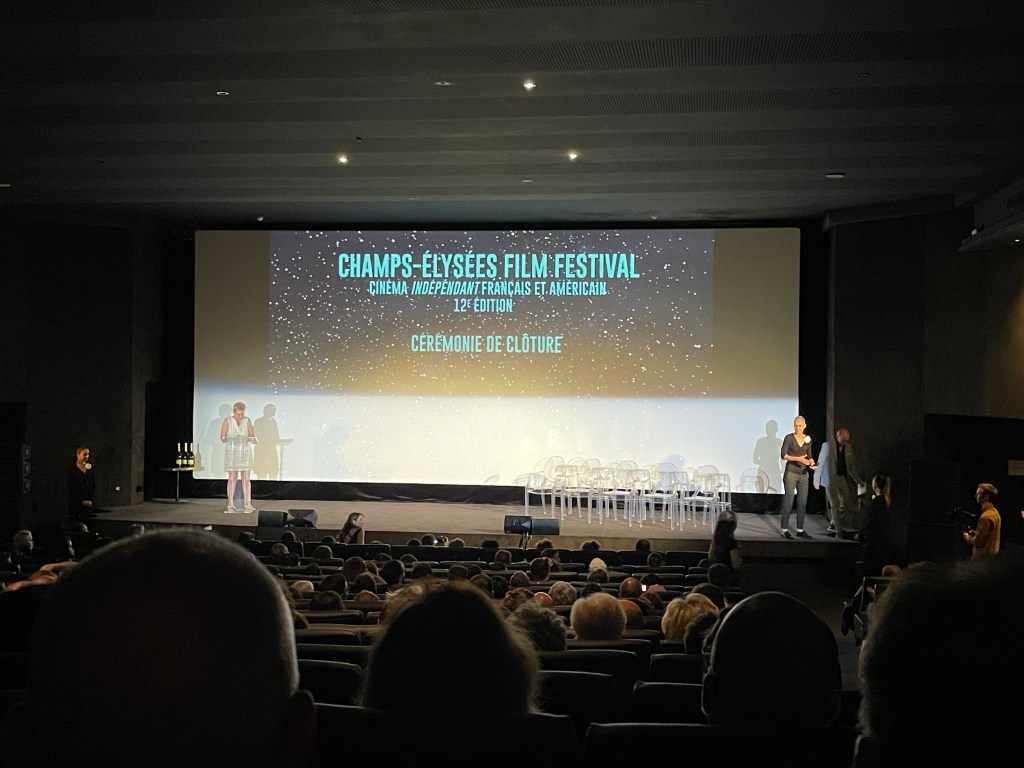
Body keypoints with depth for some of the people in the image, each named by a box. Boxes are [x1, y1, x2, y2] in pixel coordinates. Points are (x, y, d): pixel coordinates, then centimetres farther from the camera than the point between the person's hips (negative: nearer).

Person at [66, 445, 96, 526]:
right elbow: (71, 488, -6)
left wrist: (90, 500, -3)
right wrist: (82, 501, -11)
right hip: (75, 503, -3)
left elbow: (94, 486, 10)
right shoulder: (72, 469, -3)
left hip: (88, 503, 3)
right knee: (73, 525, -3)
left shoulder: (90, 469, 8)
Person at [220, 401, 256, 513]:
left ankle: (248, 504, -5)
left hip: (245, 452, 2)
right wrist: (232, 438, -22)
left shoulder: (247, 421, 6)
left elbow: (252, 436, 4)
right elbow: (222, 437, -5)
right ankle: (230, 505, 5)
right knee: (232, 478, -1)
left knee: (246, 478, -3)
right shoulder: (227, 421, 0)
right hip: (232, 452, -1)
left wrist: (249, 439, -18)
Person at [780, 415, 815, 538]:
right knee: (788, 501, -5)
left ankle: (800, 530, 12)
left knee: (803, 503, 5)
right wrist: (797, 458, -21)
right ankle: (785, 529, 1)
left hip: (803, 474, 5)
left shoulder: (807, 439, 10)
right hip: (791, 473, -5)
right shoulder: (789, 438, -5)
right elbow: (783, 455, -10)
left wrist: (811, 461, -6)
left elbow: (808, 456, 16)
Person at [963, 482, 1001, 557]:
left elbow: (978, 542, -22)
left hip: (983, 557, -10)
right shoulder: (995, 512, 9)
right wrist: (976, 533, 10)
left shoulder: (986, 517, -22)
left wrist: (968, 538, -3)